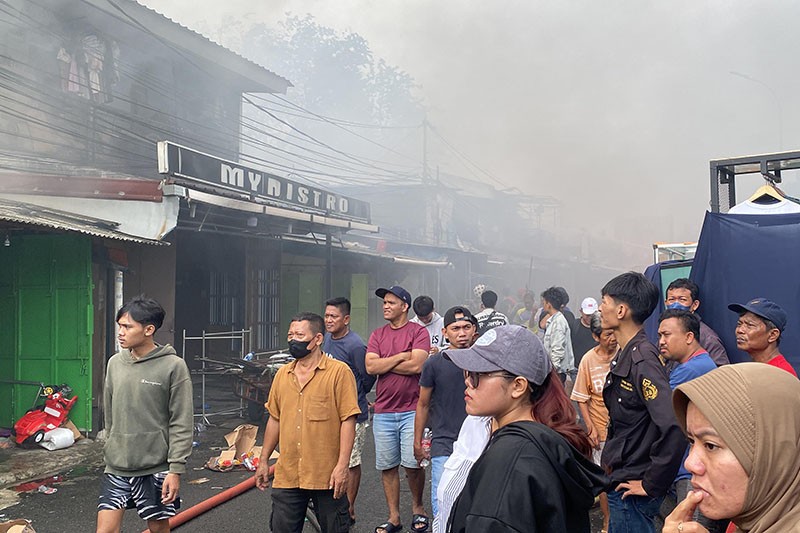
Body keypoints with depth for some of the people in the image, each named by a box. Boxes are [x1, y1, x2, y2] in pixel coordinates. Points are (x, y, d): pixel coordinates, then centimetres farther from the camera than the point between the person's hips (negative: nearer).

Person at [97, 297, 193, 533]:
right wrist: (112, 448, 16)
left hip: (156, 467, -4)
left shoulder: (174, 366, -11)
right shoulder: (115, 363, 5)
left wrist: (176, 470, -13)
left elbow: (181, 423, -10)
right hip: (116, 467, 4)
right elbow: (109, 414, 15)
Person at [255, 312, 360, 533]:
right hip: (286, 476, 5)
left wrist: (343, 465, -16)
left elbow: (348, 420, -11)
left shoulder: (339, 372, -8)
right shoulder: (282, 374, 10)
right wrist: (263, 460, 17)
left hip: (327, 476, -5)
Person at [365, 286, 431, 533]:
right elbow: (370, 367, -3)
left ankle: (417, 507, 22)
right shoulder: (377, 335, 10)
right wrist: (400, 356, -9)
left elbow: (416, 366, -16)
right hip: (383, 411, 4)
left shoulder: (418, 332, -2)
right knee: (387, 466, 8)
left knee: (412, 463, -4)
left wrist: (383, 364, -6)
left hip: (411, 410, -4)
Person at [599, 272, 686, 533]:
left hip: (632, 492, -9)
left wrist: (651, 485, -22)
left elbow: (674, 428, -31)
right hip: (621, 480, 9)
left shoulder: (642, 360, -22)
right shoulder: (625, 355, 8)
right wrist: (612, 464, 15)